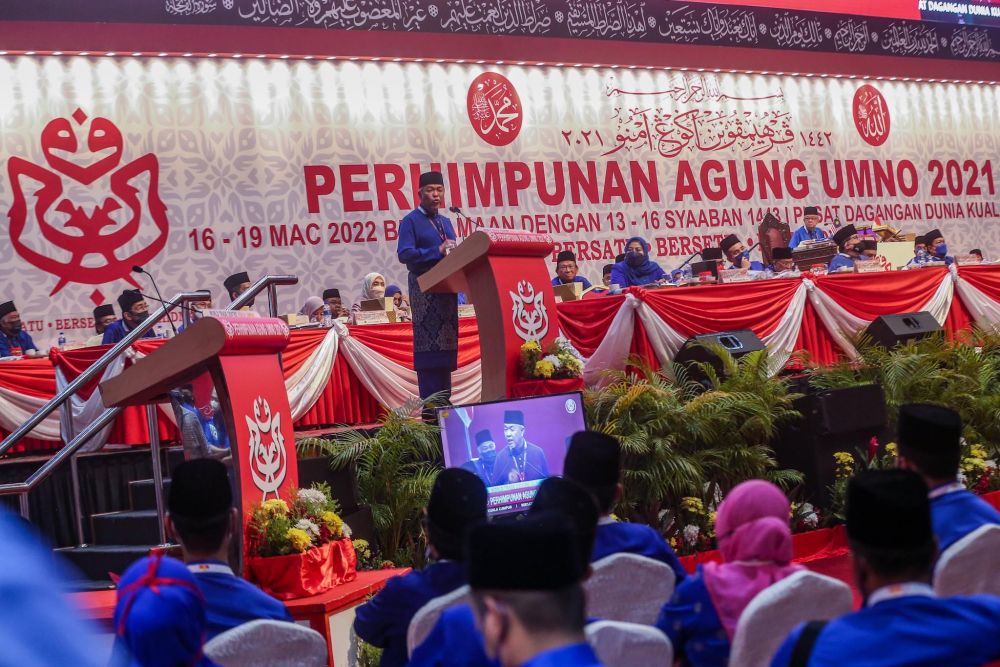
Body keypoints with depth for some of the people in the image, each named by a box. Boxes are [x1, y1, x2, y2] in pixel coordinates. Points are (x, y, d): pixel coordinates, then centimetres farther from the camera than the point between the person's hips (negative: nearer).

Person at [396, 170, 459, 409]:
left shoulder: (445, 222, 19)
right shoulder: (410, 221, -1)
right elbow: (405, 254, -14)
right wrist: (437, 251, -19)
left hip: (446, 288, 7)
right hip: (424, 289, -7)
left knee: (446, 349, 6)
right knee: (428, 349, -9)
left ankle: (444, 404, 10)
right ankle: (430, 408, -8)